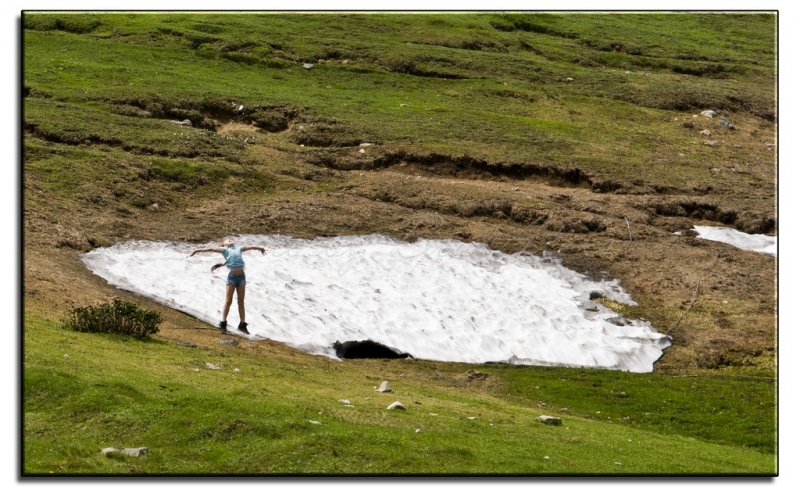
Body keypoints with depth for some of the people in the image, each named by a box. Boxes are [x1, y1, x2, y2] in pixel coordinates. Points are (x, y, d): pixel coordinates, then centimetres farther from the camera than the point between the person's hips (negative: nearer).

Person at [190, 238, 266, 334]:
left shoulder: (239, 248, 21)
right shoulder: (224, 250, 10)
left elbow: (250, 247, 36)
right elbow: (211, 249, 4)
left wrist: (259, 248, 51)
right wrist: (199, 250, -4)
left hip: (241, 276, 4)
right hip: (232, 276, -4)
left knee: (241, 301, 6)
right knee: (228, 300, -6)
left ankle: (242, 324, 10)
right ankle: (223, 324, -4)